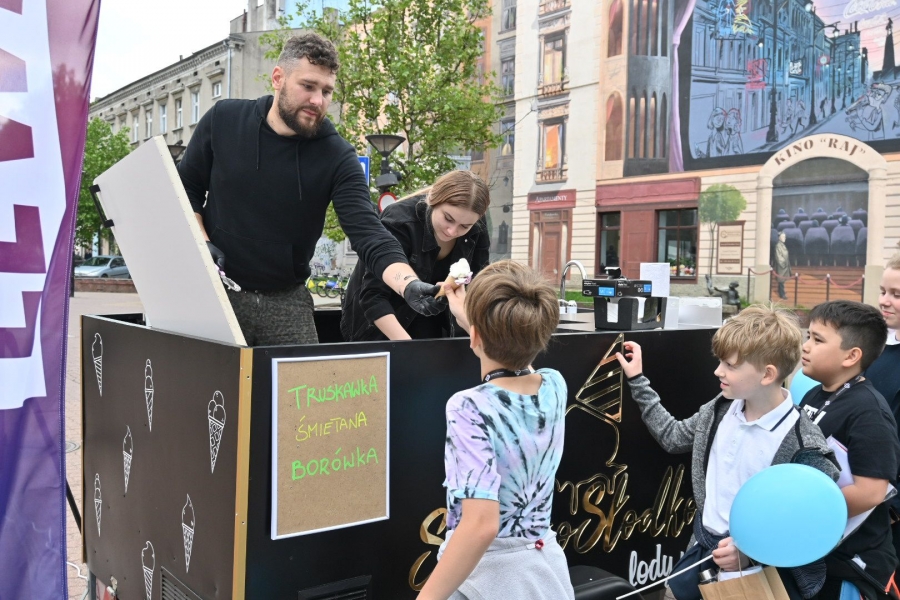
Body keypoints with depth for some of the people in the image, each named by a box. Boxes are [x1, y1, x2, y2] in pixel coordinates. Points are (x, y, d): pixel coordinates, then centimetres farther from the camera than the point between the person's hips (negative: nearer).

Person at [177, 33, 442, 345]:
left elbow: (367, 232, -21)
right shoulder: (223, 120, -4)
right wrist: (201, 244, -10)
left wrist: (409, 284, -39)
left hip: (287, 302, 0)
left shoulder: (337, 158, -11)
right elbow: (186, 190, 7)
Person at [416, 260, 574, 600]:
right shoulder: (555, 386, -6)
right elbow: (516, 357, 19)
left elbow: (482, 524, -32)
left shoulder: (470, 408, -25)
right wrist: (468, 314, 29)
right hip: (546, 569, 6)